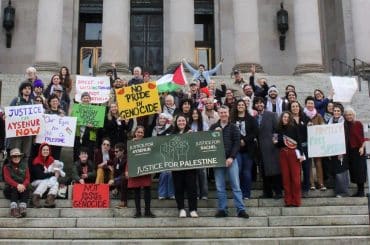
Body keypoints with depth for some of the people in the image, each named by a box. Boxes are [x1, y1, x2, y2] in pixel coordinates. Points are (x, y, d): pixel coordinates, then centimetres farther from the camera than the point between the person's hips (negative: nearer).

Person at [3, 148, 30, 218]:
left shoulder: (24, 166, 14)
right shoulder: (7, 167, 8)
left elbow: (27, 178, 3)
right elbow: (7, 179, -8)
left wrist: (23, 185, -21)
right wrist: (17, 185, -27)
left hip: (22, 187, 1)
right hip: (11, 188, -1)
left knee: (26, 189, -32)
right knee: (14, 188, -34)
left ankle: (23, 207, -52)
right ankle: (13, 208, -51)